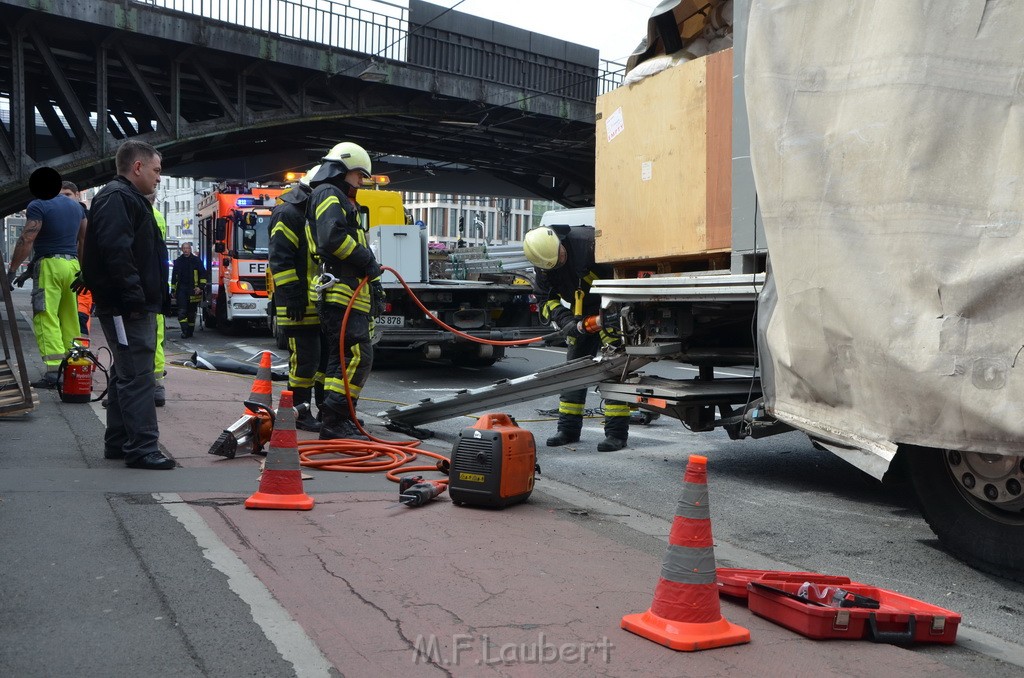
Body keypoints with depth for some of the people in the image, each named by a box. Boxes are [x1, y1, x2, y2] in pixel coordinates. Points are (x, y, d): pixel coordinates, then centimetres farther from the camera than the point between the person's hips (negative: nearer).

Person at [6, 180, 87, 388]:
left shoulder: (38, 205, -7)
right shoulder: (76, 206, 15)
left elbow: (26, 240, -13)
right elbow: (84, 240, 22)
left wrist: (12, 268, -8)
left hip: (49, 264, -7)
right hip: (72, 264, 7)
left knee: (46, 318, -8)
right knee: (70, 318, 12)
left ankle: (54, 371, -17)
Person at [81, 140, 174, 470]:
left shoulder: (130, 199, 23)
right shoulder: (116, 198, -12)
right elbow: (116, 250, -24)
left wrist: (157, 297, 22)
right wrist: (134, 295, -25)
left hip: (137, 306, 11)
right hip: (127, 307, -11)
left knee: (126, 375, 15)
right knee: (137, 377, -11)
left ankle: (118, 443, 24)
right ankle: (142, 447, -9)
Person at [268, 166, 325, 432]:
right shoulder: (288, 214, -10)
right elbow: (280, 259, -18)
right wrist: (292, 296, -23)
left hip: (322, 304, 9)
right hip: (300, 305, -9)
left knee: (328, 355, 11)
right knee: (305, 358, -6)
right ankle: (300, 412, 3)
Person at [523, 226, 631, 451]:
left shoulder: (589, 241, -30)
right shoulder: (544, 265, -10)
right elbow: (544, 299, -1)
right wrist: (564, 320, -19)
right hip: (584, 312, 6)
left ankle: (616, 433, -9)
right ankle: (568, 429, 15)